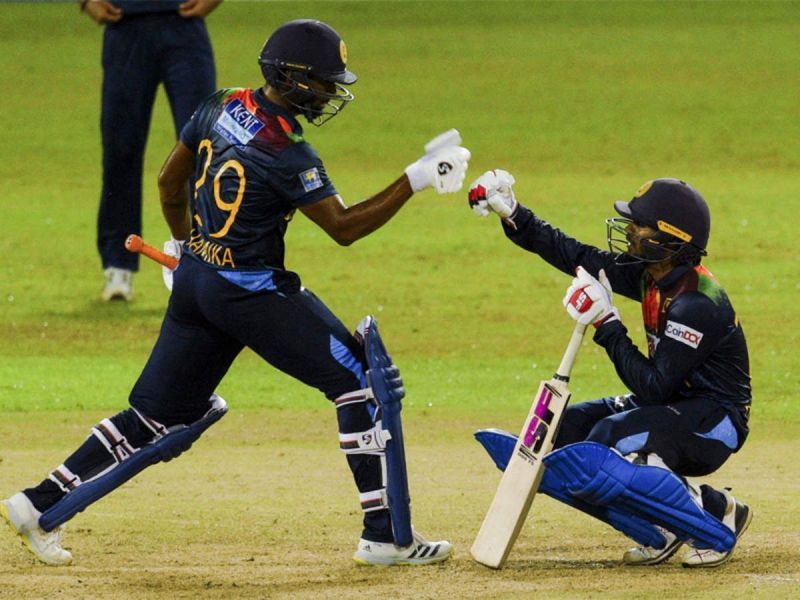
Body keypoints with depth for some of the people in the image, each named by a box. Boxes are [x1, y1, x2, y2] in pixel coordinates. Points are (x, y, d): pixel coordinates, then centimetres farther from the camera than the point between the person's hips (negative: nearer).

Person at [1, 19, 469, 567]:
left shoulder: (222, 107, 4)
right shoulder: (287, 154, -19)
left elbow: (170, 181, 15)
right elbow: (344, 228, -16)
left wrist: (183, 244, 31)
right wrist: (416, 180, -18)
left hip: (194, 277, 8)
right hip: (250, 290, -8)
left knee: (158, 415, 15)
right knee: (361, 379, -2)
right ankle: (383, 535, -5)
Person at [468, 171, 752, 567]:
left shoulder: (697, 304, -27)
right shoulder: (652, 276, 0)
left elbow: (653, 387, -27)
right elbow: (575, 256, 6)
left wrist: (607, 326, -23)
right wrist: (512, 215, -1)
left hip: (715, 418, -9)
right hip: (675, 404, 9)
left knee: (610, 437, -30)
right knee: (567, 428, 1)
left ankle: (719, 511, -13)